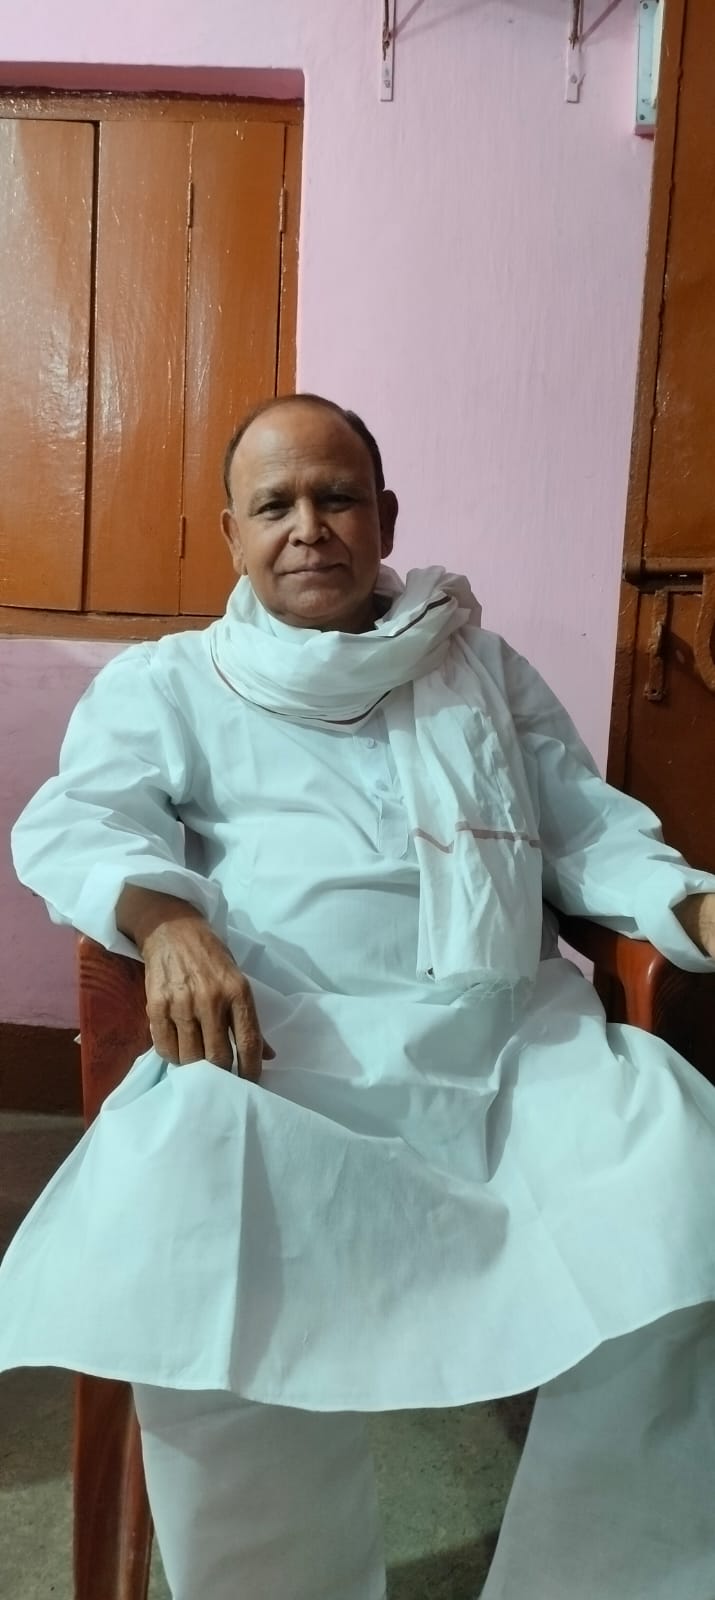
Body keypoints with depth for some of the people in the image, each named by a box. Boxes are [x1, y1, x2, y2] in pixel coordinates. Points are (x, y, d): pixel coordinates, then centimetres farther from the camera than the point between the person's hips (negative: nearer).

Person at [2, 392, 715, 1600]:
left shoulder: (484, 668, 24)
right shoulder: (166, 682, 17)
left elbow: (591, 828, 20)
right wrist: (170, 922, -20)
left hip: (519, 1035, 3)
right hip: (285, 1044, -2)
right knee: (199, 1256, -32)